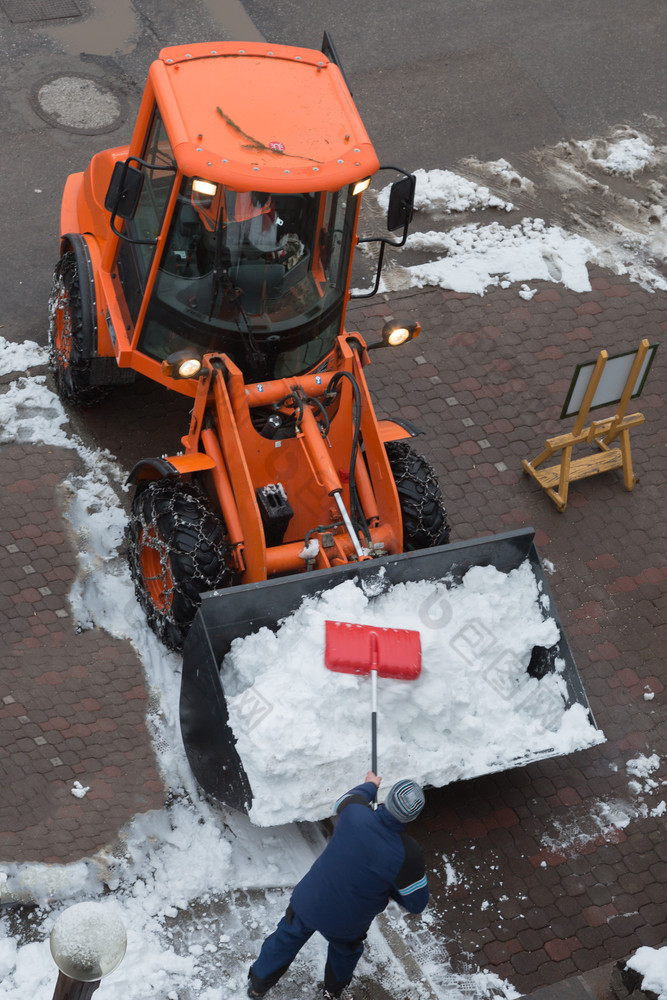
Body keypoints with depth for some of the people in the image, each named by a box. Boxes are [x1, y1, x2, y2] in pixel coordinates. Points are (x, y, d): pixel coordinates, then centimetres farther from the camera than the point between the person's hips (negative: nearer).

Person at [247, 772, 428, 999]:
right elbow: (416, 902, -16)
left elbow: (344, 801, 3)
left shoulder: (355, 811, -25)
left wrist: (370, 785, 22)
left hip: (307, 903, 1)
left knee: (286, 939, 29)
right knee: (345, 949, 34)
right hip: (347, 924, -1)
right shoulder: (408, 854, -30)